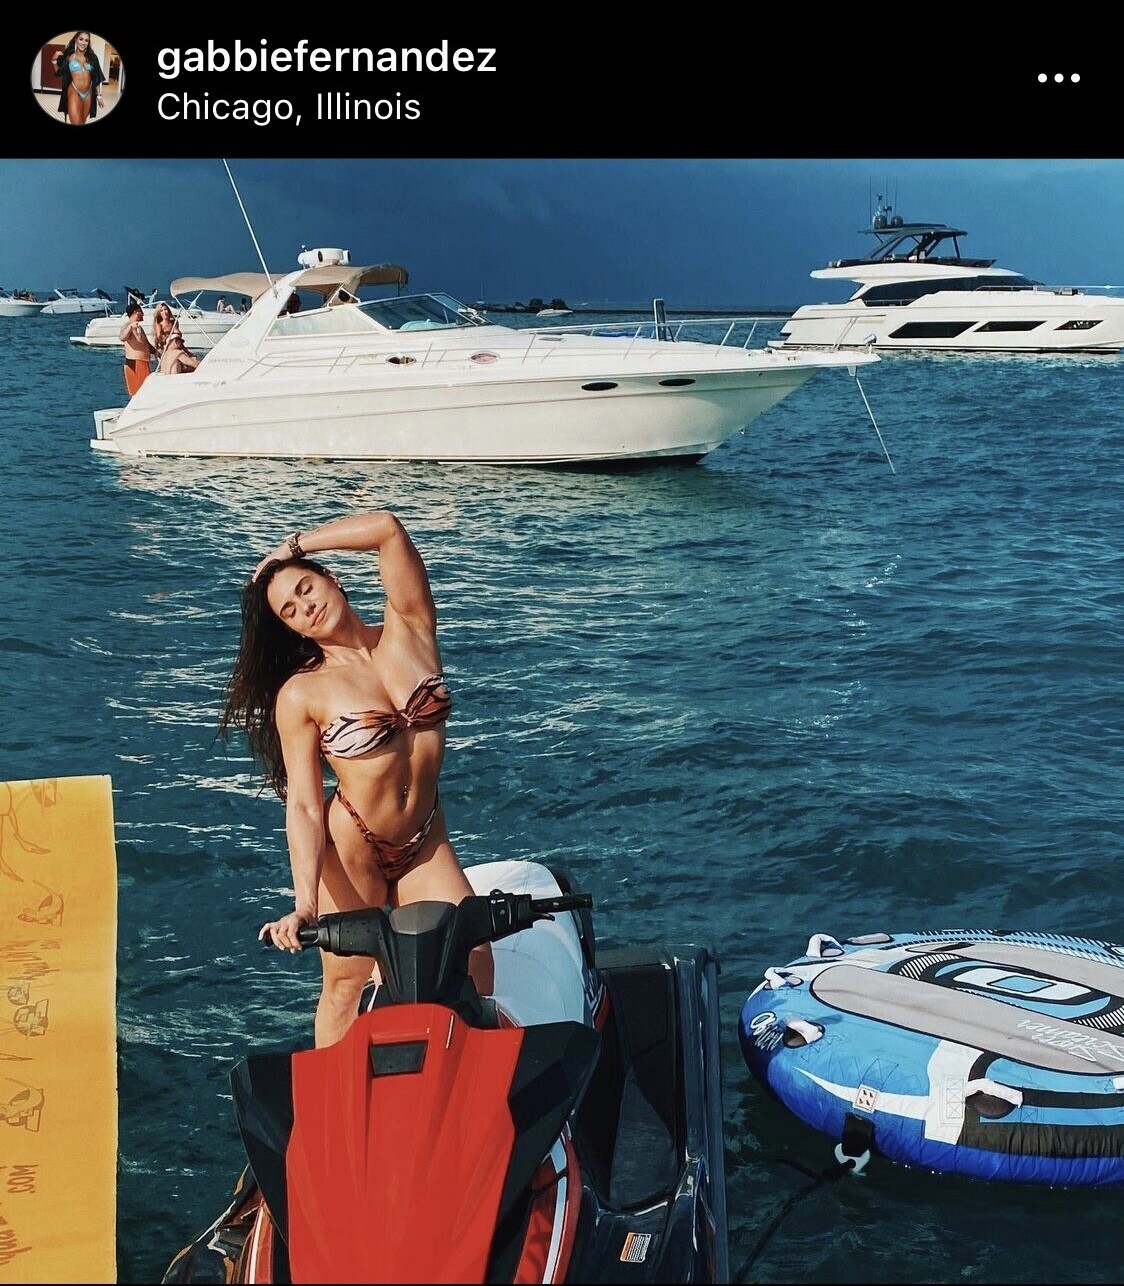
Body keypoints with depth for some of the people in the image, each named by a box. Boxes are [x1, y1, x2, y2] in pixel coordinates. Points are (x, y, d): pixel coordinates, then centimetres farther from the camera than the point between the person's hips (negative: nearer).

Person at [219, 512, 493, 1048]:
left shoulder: (409, 630, -3)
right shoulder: (299, 694, -9)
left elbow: (387, 528, -16)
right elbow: (303, 807, -15)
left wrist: (292, 547, -4)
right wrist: (305, 902, -27)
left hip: (425, 843, 3)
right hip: (352, 851, -2)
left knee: (475, 966, -4)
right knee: (346, 987, 3)